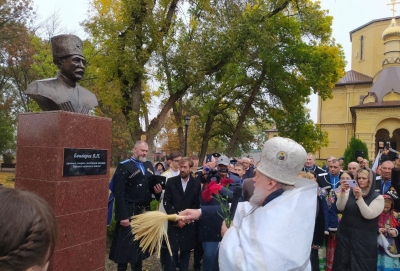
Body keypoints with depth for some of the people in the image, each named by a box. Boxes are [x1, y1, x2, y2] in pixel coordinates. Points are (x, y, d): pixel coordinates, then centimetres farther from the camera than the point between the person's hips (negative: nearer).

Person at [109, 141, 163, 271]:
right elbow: (119, 193, -15)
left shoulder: (149, 165, 10)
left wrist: (157, 190, -6)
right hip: (130, 211, -7)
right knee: (125, 244, 4)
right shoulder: (124, 166, -10)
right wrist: (122, 216, -20)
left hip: (145, 211, 7)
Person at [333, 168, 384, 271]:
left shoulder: (378, 197, -5)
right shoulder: (350, 192, 3)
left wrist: (360, 197, -26)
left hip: (364, 238, -2)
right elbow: (340, 208, -7)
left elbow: (368, 215, -18)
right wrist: (342, 193, -20)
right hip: (345, 234, 3)